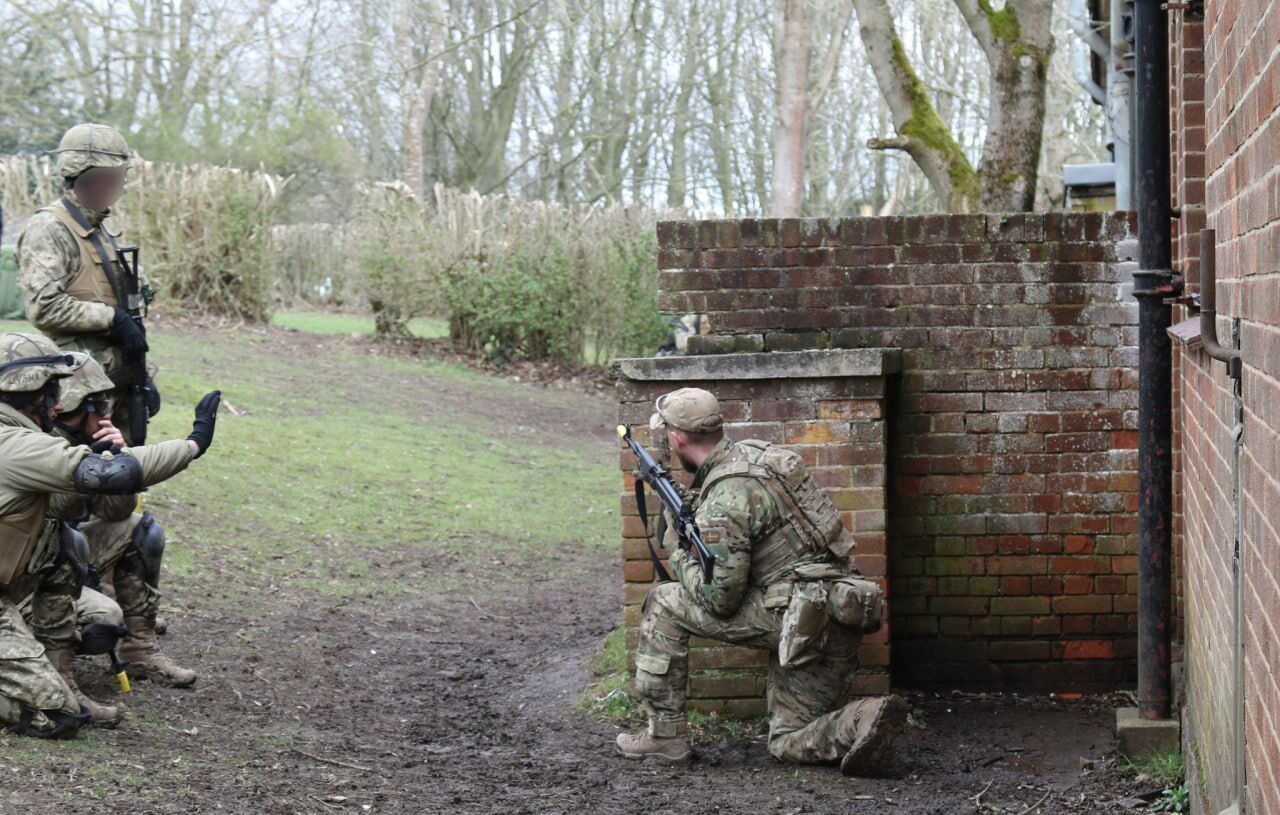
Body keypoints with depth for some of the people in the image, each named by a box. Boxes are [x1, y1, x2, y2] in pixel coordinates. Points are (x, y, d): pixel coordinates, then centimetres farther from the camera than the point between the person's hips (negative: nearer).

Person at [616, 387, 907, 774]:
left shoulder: (724, 500, -15)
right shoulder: (755, 452, 13)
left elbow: (719, 598, -14)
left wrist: (678, 550, 3)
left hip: (802, 615, -9)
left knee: (665, 604, 3)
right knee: (789, 742, 17)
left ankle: (665, 735, 5)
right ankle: (867, 721, -11)